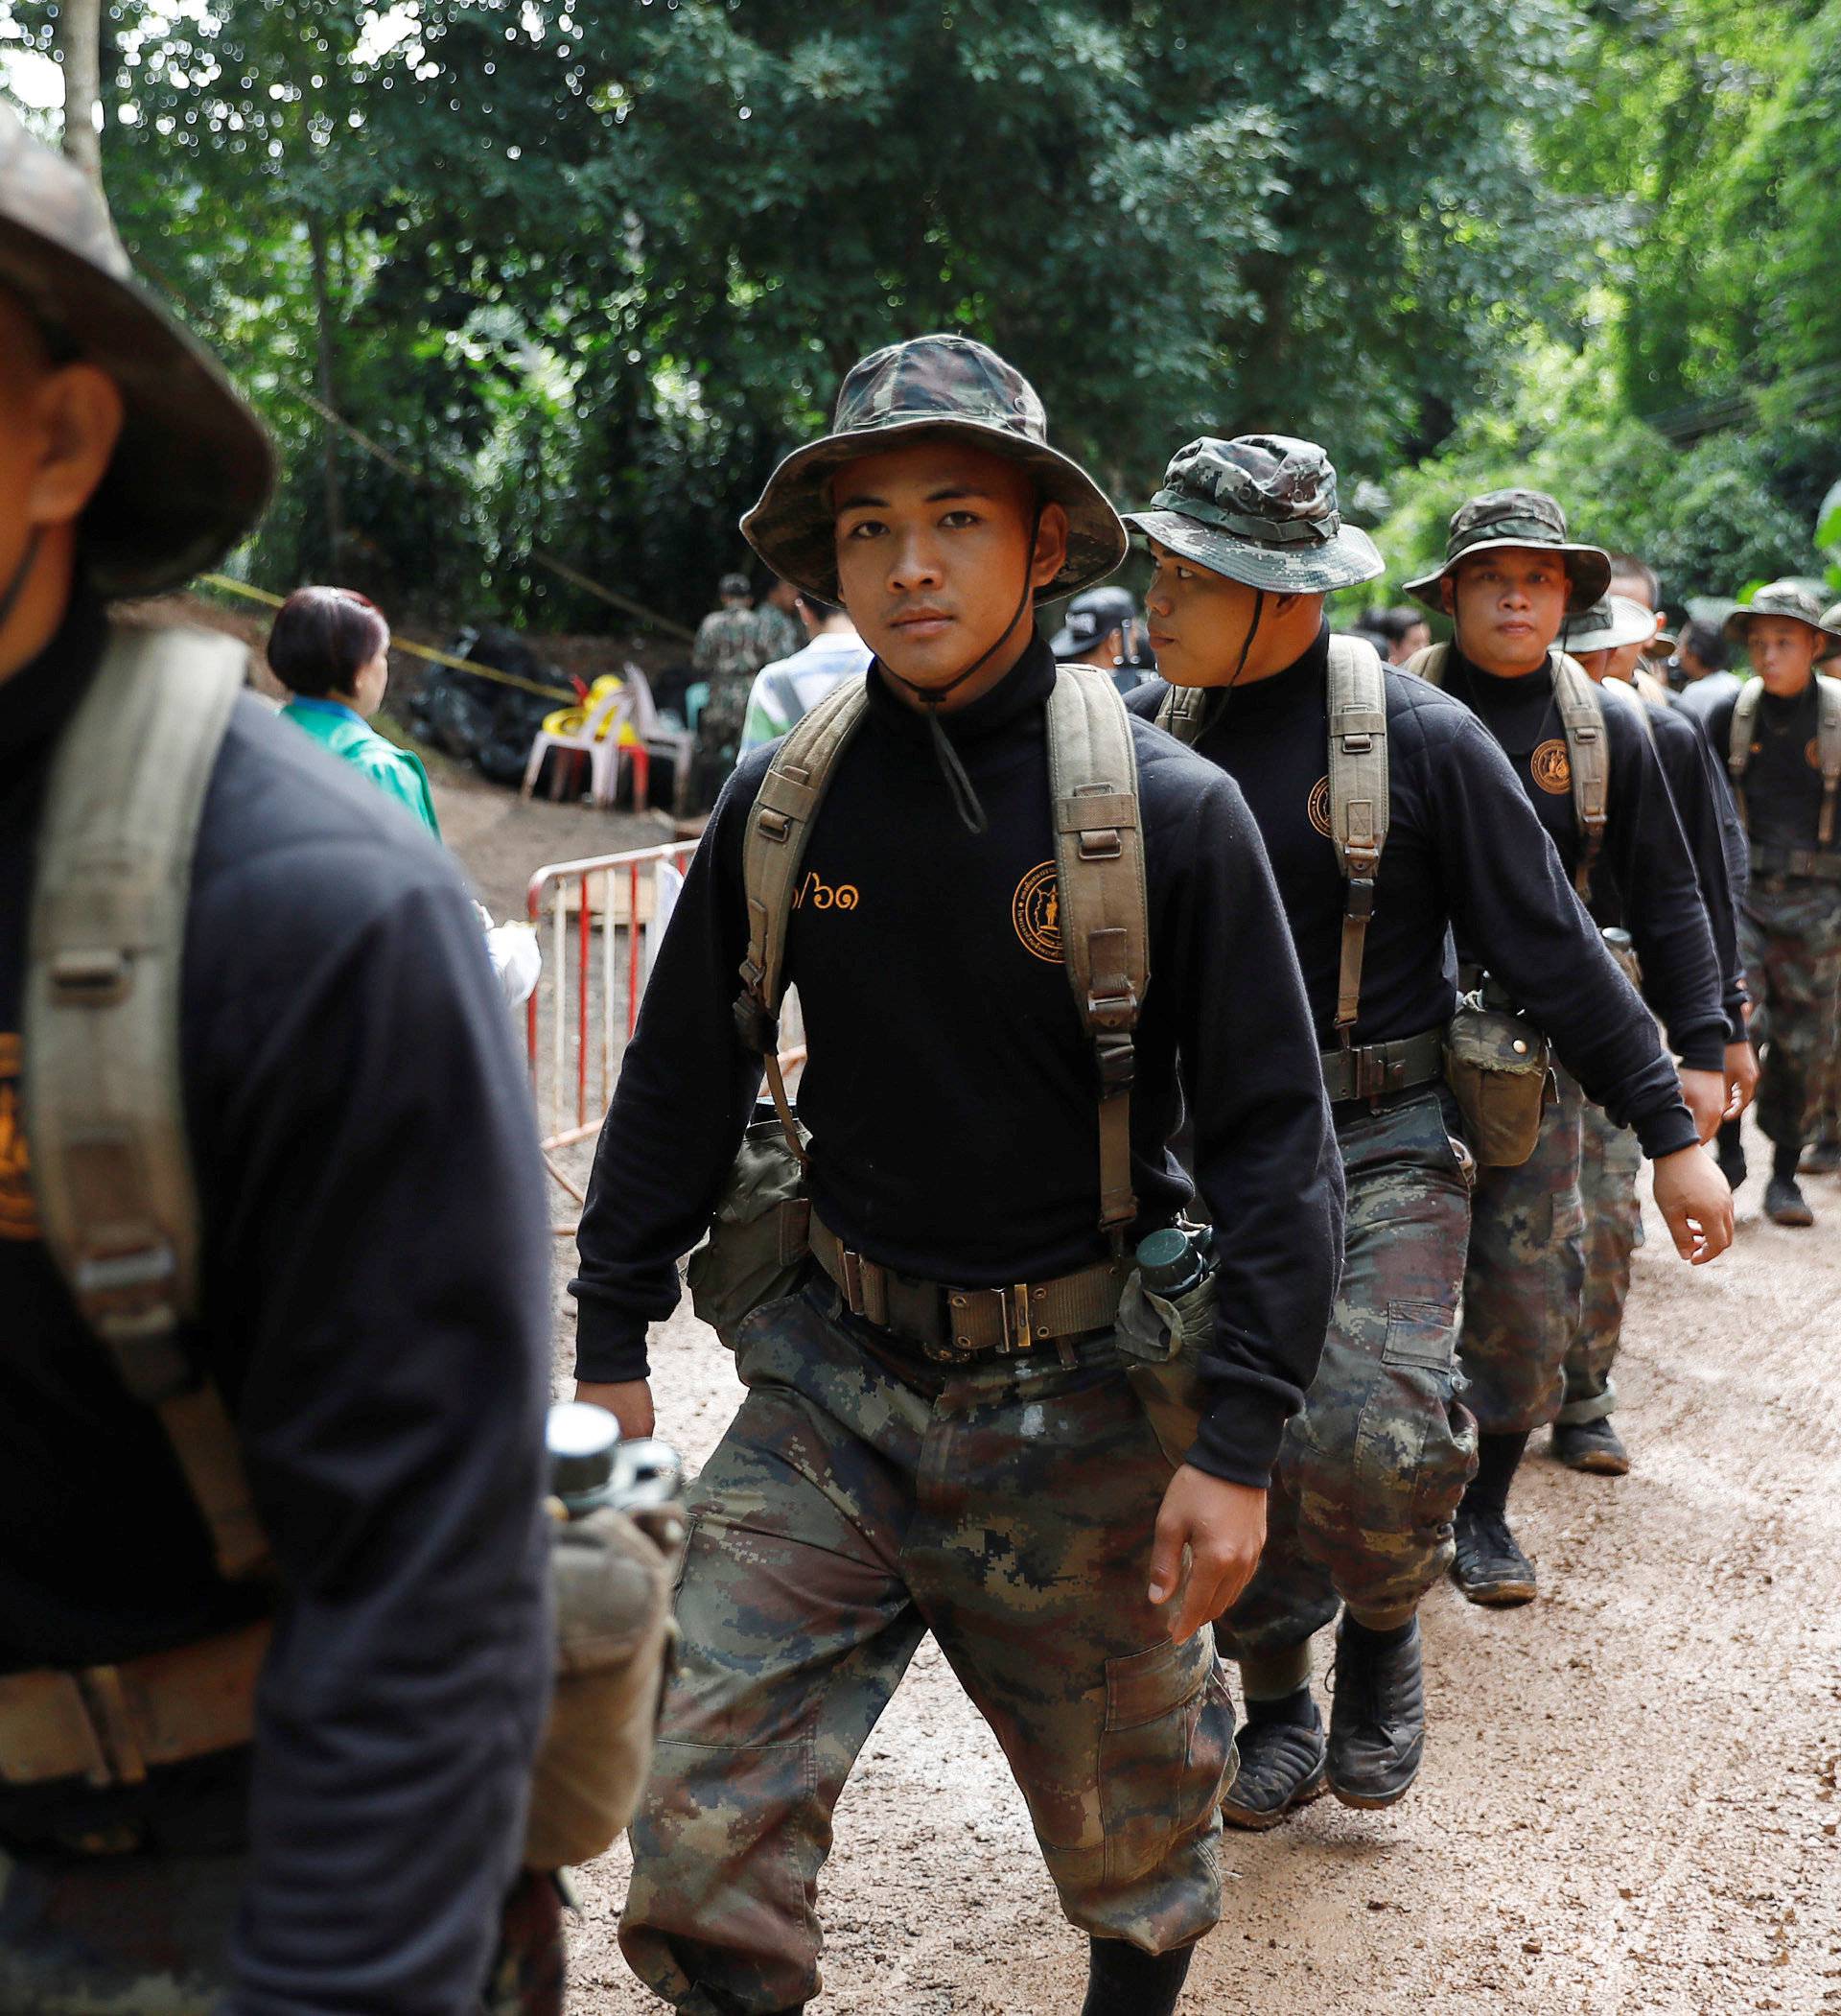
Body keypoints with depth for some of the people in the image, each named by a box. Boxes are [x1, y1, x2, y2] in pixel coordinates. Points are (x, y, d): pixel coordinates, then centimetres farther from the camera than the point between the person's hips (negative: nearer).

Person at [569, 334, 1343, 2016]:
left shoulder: (1171, 811, -12)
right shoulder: (784, 803, -3)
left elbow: (1276, 1139, -9)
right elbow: (679, 1086, 8)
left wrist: (1237, 1443, -13)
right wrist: (611, 1345, 9)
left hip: (1081, 1402, -2)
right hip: (834, 1379, 2)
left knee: (1130, 1818, 17)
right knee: (698, 1832, -3)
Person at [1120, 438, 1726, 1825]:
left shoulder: (1421, 738, -9)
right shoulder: (1143, 732, 2)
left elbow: (1552, 944, -4)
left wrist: (1670, 1130, -2)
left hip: (1384, 1148, -4)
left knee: (1370, 1443, -19)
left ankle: (1385, 1634, 14)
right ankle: (1280, 1708, 31)